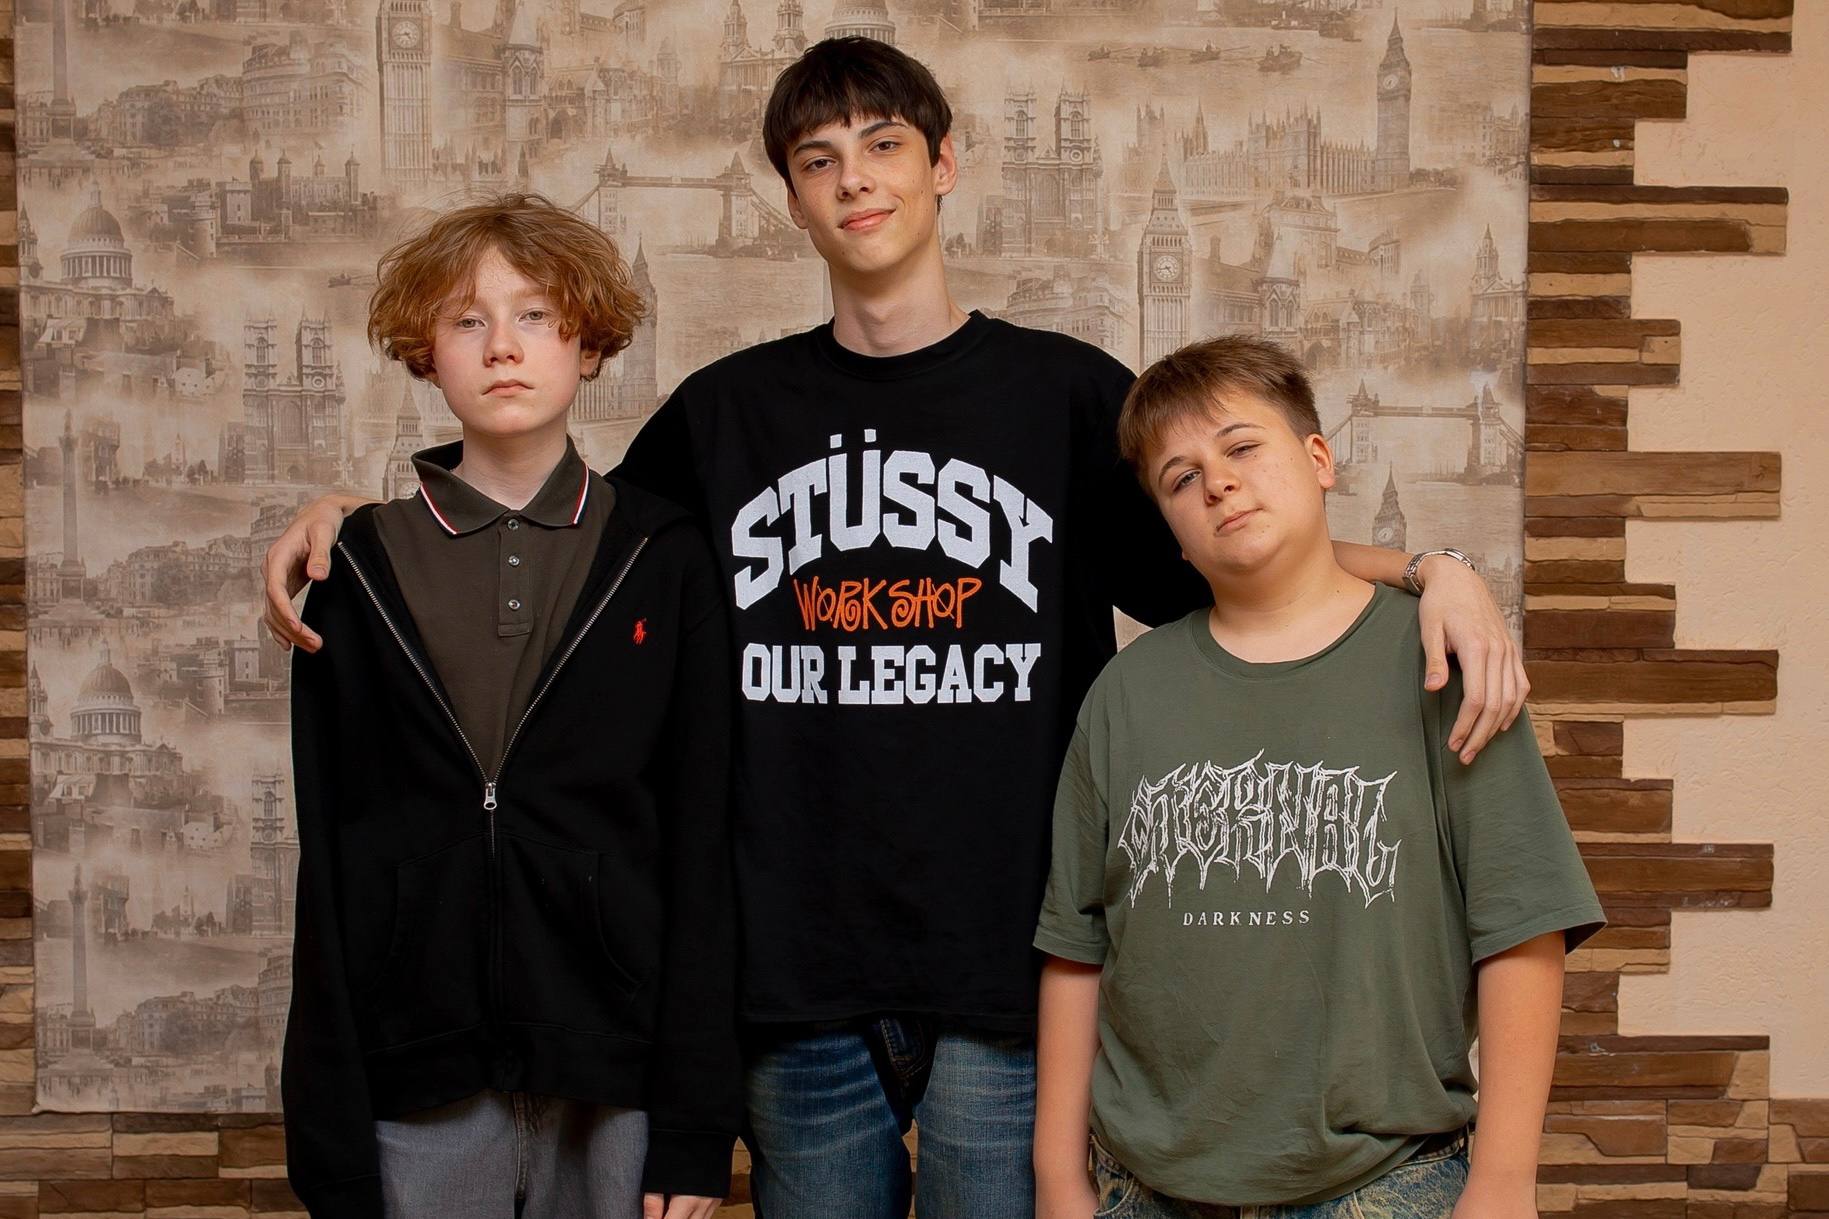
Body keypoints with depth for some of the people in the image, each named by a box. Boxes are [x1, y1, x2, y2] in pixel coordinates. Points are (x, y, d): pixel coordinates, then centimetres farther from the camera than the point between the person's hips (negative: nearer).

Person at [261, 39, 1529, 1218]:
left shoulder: (1067, 393, 5)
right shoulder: (727, 412, 10)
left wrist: (1433, 568, -11)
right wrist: (352, 512, 7)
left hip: (1007, 972, -2)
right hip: (800, 977, 2)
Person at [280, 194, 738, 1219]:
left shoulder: (664, 562, 2)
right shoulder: (362, 569, 4)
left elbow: (703, 841, 0)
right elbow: (328, 860, 3)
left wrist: (697, 1125, -4)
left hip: (614, 1079, 0)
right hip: (421, 1091, 1)